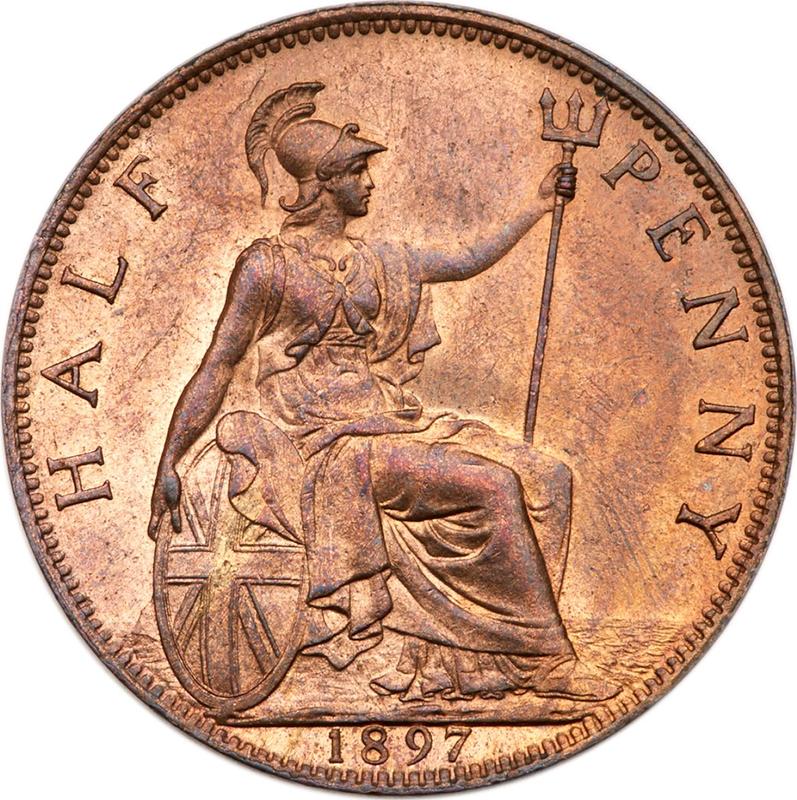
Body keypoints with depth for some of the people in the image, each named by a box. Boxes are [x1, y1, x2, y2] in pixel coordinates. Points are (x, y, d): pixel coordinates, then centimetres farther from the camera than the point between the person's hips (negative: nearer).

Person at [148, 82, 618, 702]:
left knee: (548, 478, -10)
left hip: (394, 426, 8)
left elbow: (470, 261, 27)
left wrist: (540, 206, 27)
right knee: (494, 486, -25)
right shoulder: (268, 264, -1)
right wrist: (169, 465, -5)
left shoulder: (382, 262, 17)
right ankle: (547, 657, -13)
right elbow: (217, 368, -2)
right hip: (328, 447, -7)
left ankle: (458, 656, -13)